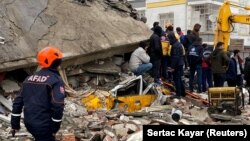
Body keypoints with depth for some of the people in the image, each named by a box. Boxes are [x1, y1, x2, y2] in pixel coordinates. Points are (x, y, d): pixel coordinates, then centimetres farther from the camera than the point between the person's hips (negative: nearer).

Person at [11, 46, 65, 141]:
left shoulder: (30, 78, 9)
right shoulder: (56, 80, -13)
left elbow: (18, 101, 11)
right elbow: (58, 106, -22)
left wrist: (15, 123, 16)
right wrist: (55, 127, -12)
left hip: (29, 122, 8)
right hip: (43, 125, -8)